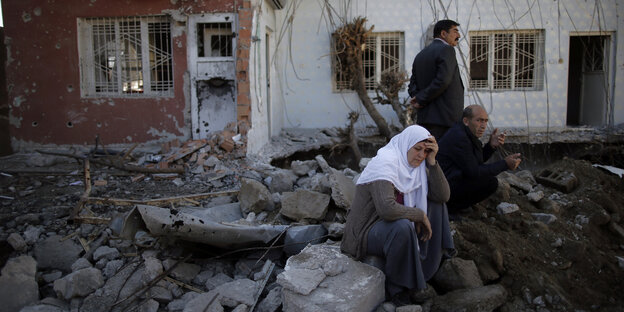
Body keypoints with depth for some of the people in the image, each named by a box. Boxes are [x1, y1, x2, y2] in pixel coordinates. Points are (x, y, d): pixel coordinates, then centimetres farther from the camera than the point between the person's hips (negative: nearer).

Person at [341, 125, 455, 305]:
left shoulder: (416, 165, 2)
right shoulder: (385, 163, -24)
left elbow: (443, 196, -5)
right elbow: (387, 209, -40)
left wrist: (432, 161, -14)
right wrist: (420, 215, -25)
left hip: (390, 226, 9)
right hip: (364, 234, -9)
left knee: (434, 202, 5)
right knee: (402, 226, -38)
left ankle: (425, 267, 7)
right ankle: (396, 287, -13)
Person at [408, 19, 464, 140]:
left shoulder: (420, 55, 19)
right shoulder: (446, 50, -6)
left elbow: (412, 86, 15)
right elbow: (442, 80, -18)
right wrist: (422, 100, -10)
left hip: (424, 118, 8)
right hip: (445, 118, -8)